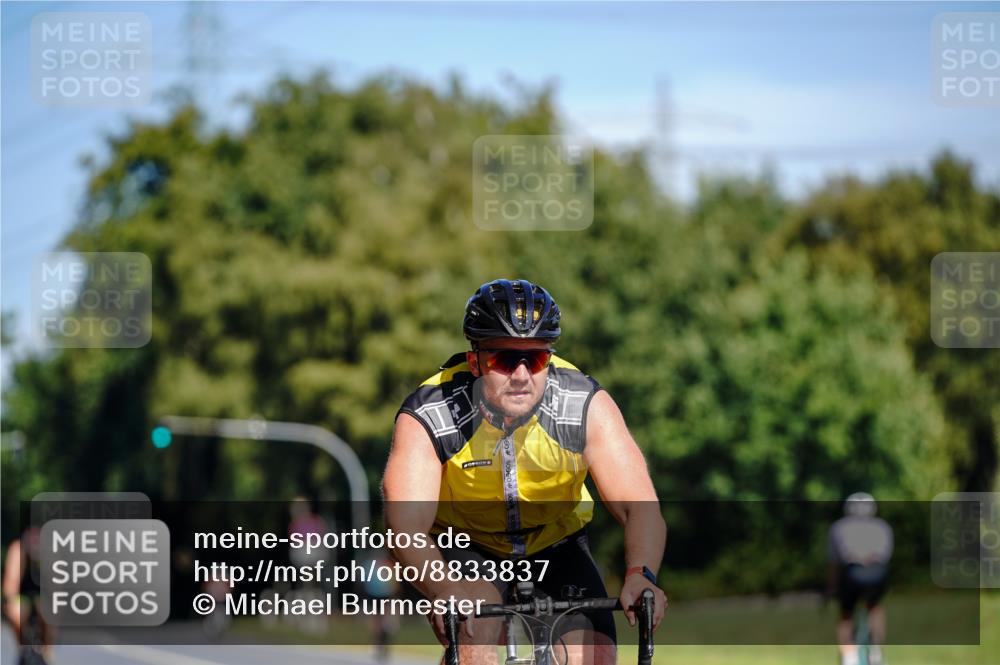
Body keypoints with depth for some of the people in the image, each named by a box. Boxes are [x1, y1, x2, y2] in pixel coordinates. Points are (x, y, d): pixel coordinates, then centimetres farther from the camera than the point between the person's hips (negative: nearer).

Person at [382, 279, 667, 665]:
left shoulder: (587, 405, -24)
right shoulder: (428, 416, -28)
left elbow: (640, 507, -31)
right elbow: (406, 526, -37)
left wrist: (640, 575, -51)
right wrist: (443, 590, -57)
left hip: (555, 546, 2)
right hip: (467, 546, -2)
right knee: (476, 625, -31)